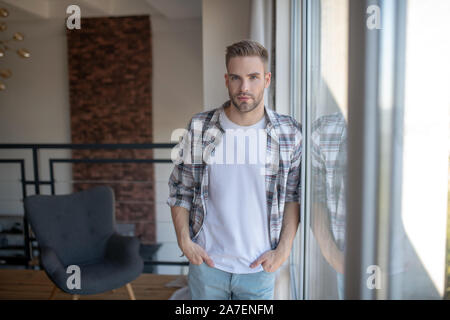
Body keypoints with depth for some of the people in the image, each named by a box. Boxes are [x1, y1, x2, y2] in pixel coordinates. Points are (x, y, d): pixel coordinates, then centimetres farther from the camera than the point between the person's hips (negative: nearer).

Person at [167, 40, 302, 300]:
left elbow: (294, 197, 0)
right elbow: (180, 191, 1)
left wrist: (283, 250, -6)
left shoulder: (289, 133, -6)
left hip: (260, 268, 1)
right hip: (206, 262, 0)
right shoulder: (199, 129, -6)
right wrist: (184, 240, -7)